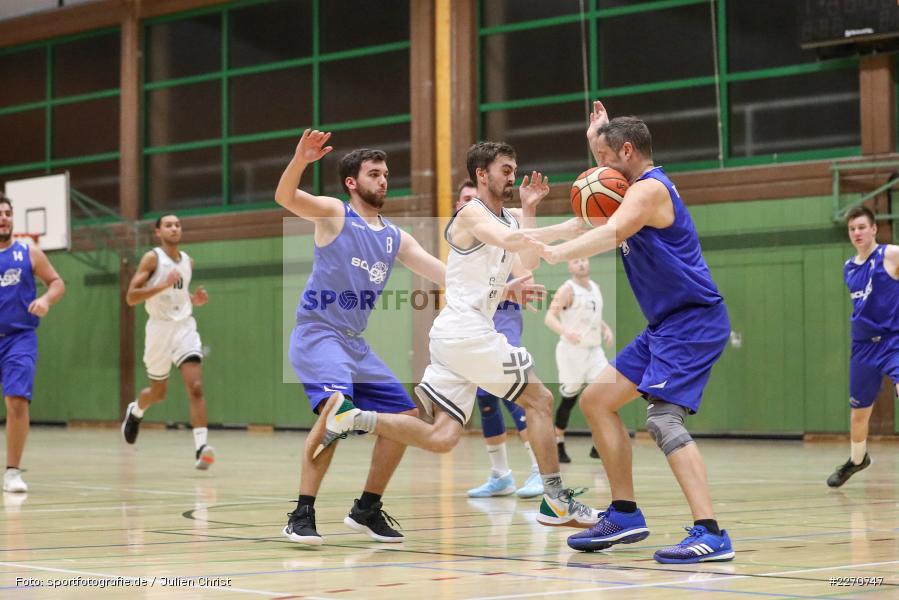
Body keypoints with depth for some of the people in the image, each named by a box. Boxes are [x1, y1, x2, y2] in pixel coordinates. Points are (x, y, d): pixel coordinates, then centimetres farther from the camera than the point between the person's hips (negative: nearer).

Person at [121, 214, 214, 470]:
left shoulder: (188, 261, 11)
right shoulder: (152, 258, -6)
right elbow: (131, 297, -13)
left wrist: (196, 299, 5)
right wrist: (163, 284, -24)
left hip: (185, 327, 3)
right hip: (160, 328, -3)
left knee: (196, 386, -16)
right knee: (158, 392, 13)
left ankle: (201, 448, -23)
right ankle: (135, 411, 48)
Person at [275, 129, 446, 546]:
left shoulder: (395, 238, 13)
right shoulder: (334, 214, -4)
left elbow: (446, 274, 10)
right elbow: (284, 197, -23)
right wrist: (300, 160, -42)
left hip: (355, 342, 8)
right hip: (317, 332, -8)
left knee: (405, 416, 7)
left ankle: (367, 510, 20)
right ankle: (302, 514, -24)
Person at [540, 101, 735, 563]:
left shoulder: (649, 189, -14)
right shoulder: (643, 188, 17)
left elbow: (609, 235, -32)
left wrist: (552, 254, -43)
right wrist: (597, 140, 26)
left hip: (692, 320, -11)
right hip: (666, 324, 11)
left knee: (663, 416, -24)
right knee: (596, 399, 11)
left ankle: (710, 534, -28)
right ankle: (624, 515, 15)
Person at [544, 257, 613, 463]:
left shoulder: (595, 287, 13)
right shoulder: (568, 289, -9)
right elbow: (549, 317, -18)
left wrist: (606, 329, 9)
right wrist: (566, 332, -35)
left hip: (594, 350, 6)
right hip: (572, 351, -6)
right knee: (568, 399, 1)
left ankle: (598, 446, -2)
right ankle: (558, 446, 17)